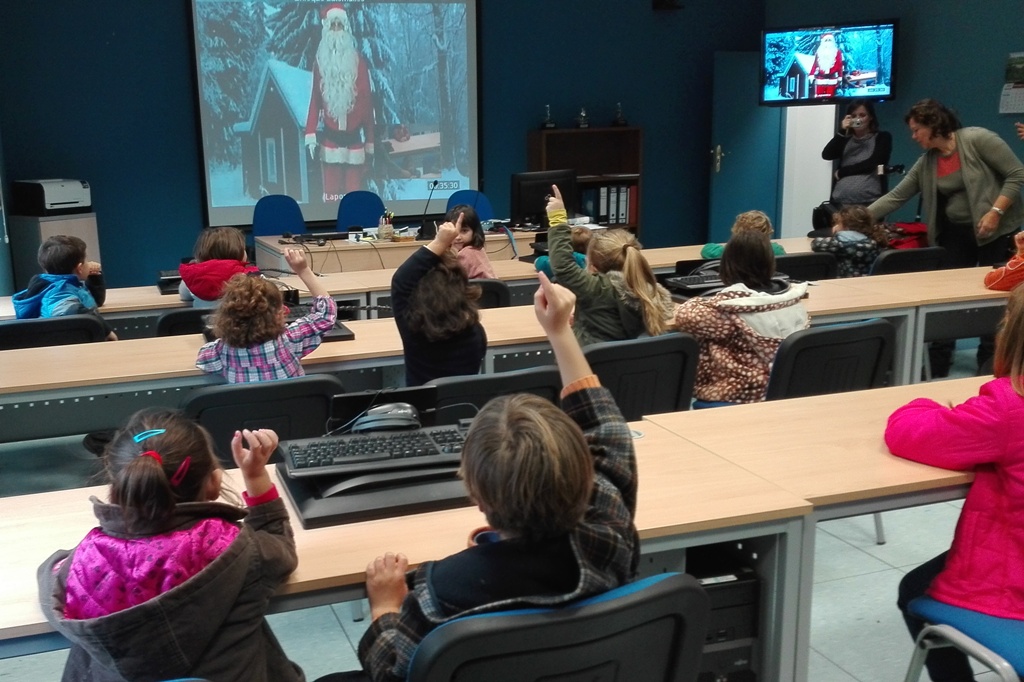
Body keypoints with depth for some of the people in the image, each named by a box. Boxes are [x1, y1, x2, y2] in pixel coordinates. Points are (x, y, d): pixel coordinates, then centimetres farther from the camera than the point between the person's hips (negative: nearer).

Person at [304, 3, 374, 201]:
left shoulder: (358, 61, 3)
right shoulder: (320, 62, 7)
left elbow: (367, 101, 4)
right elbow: (315, 100, 6)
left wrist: (370, 141, 1)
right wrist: (310, 134, -5)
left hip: (354, 138, 0)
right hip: (330, 138, 0)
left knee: (354, 192, 0)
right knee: (331, 193, -1)